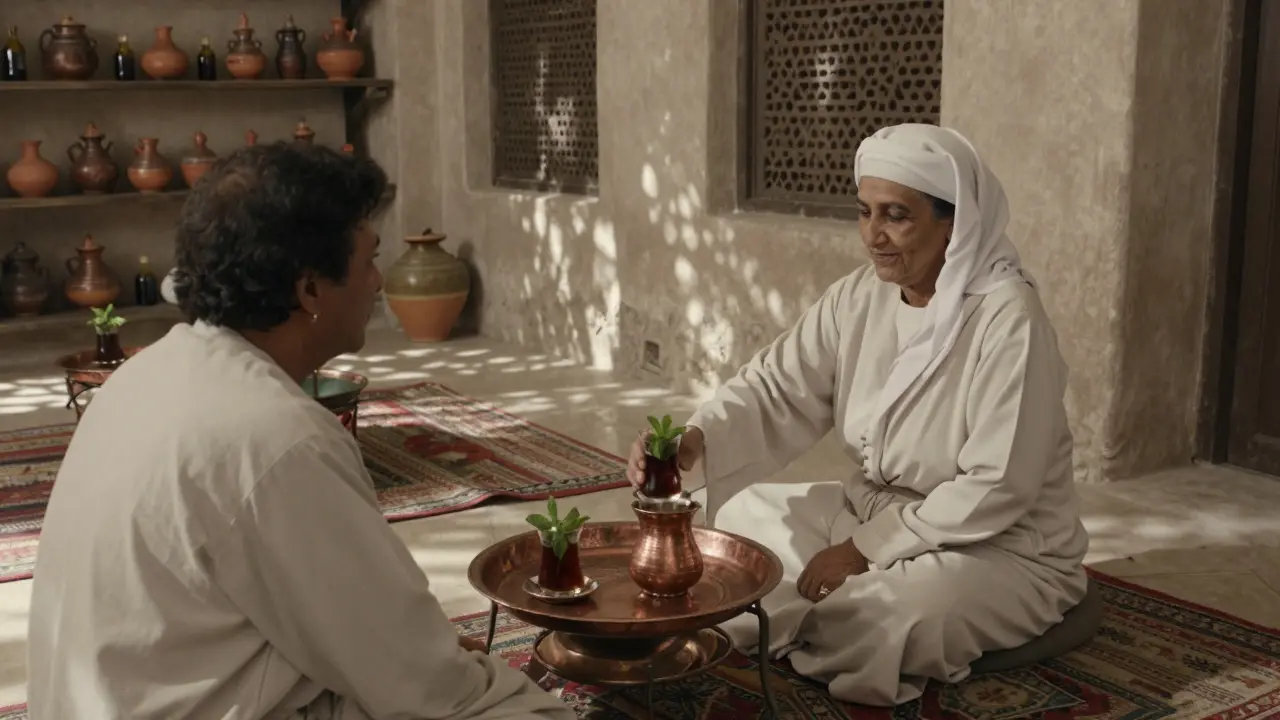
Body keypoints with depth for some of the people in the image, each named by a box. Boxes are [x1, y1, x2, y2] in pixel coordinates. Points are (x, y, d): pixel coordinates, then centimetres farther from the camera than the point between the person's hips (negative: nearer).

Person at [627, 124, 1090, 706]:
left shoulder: (1007, 317, -24)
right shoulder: (860, 296, -4)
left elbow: (996, 488, -25)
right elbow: (777, 388, -8)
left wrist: (868, 548, -22)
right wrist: (695, 439, -29)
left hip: (1003, 550, -7)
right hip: (874, 513, 7)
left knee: (883, 615, -33)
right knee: (743, 511, 0)